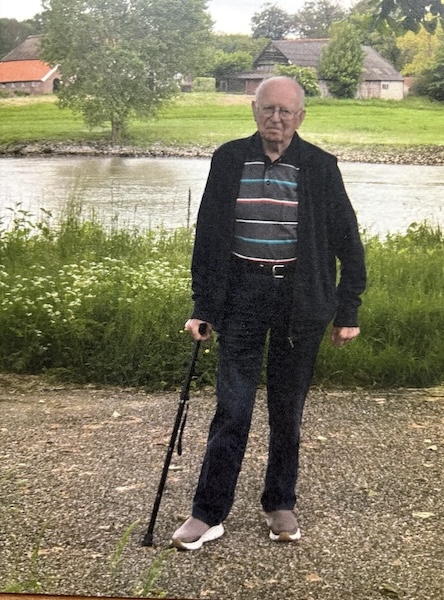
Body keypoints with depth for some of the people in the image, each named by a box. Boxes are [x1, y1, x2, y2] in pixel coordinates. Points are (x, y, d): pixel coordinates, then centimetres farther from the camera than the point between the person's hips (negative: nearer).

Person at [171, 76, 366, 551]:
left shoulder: (319, 167, -2)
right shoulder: (229, 160, 0)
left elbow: (347, 241, 3)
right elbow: (207, 235, 3)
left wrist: (347, 311, 1)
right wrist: (203, 308, 0)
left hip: (299, 298, 0)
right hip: (242, 293, 0)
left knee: (288, 408, 10)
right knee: (231, 407, -1)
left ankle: (280, 504, 26)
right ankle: (208, 514, 8)